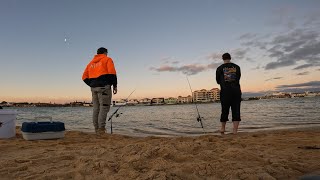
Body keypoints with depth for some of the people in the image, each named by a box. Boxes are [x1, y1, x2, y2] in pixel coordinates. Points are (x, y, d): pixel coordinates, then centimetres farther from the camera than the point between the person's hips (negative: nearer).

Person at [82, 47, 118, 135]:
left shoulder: (91, 63, 22)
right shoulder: (107, 59, 6)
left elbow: (84, 77, 15)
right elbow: (112, 73, -9)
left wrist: (92, 85, 16)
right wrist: (115, 85, -5)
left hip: (94, 87, 6)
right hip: (104, 86, -6)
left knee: (96, 108, 8)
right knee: (104, 108, -8)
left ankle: (97, 129, 9)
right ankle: (101, 129, -16)